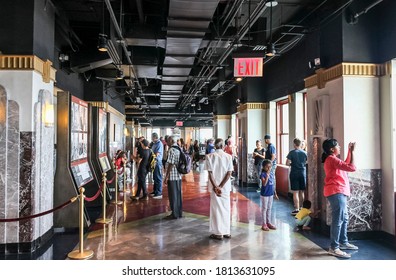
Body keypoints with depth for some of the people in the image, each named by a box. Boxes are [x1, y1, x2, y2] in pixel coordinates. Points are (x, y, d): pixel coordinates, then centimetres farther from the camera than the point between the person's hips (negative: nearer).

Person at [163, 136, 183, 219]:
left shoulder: (171, 150, -15)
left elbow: (171, 164, -19)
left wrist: (166, 177, -15)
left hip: (172, 176, -8)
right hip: (179, 176, 8)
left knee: (173, 195, 1)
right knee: (178, 194, 14)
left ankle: (174, 214, 9)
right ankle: (179, 212, 21)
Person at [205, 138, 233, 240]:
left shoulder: (210, 156, -5)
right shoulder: (228, 156, -2)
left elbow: (210, 173, -11)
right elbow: (229, 173, -8)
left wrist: (215, 187, -12)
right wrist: (221, 186, -10)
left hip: (214, 186, -2)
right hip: (226, 187, 2)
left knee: (216, 208, 6)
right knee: (226, 208, 13)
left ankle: (218, 233, 11)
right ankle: (227, 232, 21)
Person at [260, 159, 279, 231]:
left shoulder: (272, 173, 5)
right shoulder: (263, 174, -14)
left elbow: (273, 184, 11)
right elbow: (264, 184, -26)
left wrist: (275, 193, 13)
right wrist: (267, 175, -31)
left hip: (271, 194, 6)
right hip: (264, 194, -6)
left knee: (269, 208, 15)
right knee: (264, 209, 3)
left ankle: (269, 222, 26)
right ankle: (264, 224, 12)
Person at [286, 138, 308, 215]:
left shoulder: (292, 152, -9)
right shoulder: (304, 153, 1)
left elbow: (287, 163, -12)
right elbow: (307, 162, 8)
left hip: (294, 174, -4)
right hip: (303, 173, 4)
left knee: (295, 192, -1)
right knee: (302, 192, 14)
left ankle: (297, 209, -1)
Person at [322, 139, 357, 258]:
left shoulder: (332, 159, 17)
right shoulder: (332, 159, -16)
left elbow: (346, 164, 30)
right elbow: (352, 167, -20)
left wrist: (349, 151, 22)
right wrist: (352, 152, -11)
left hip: (339, 192, 11)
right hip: (336, 192, -11)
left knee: (344, 218, 19)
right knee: (338, 220, -10)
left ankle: (343, 242, 30)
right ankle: (334, 248, -8)